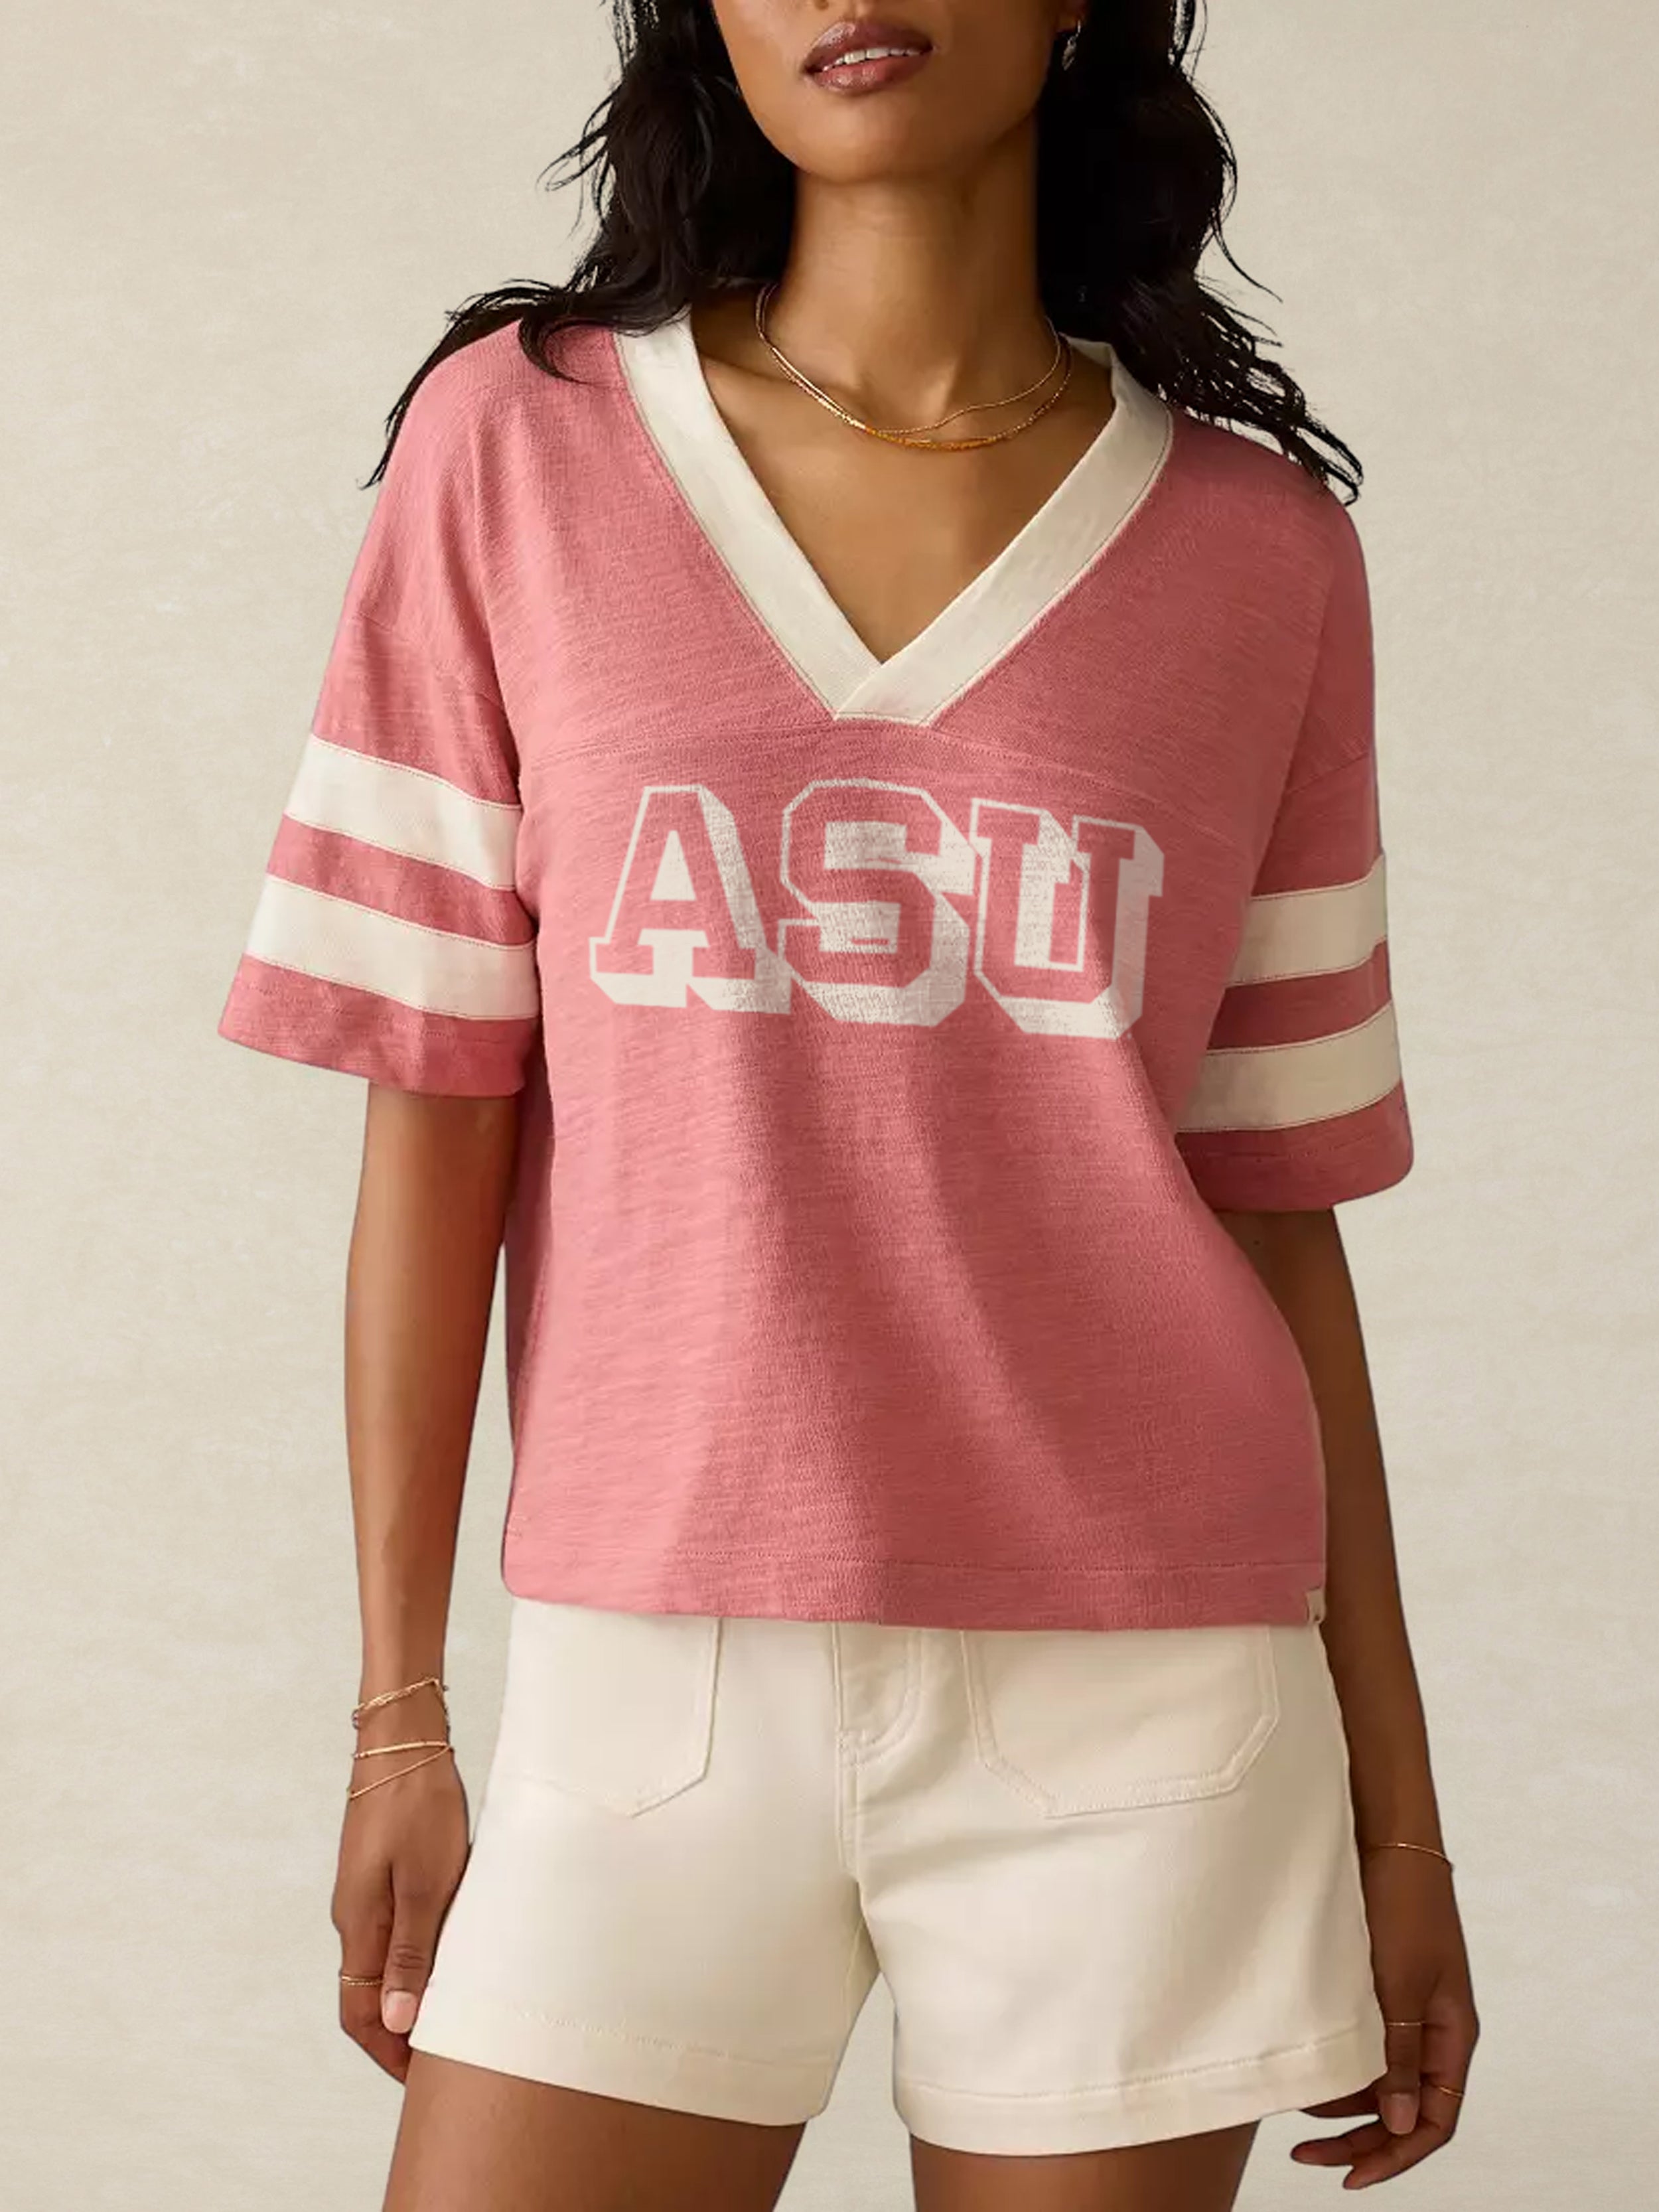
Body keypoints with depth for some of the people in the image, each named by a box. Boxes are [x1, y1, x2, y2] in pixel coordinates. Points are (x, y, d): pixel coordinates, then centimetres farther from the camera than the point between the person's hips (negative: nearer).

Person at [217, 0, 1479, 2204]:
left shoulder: (1258, 545, 3)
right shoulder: (517, 446, 2)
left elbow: (1274, 1199, 7)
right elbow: (433, 1128, 2)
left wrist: (1395, 1798, 9)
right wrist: (402, 1714, 2)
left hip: (1143, 1695, 1)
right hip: (655, 1676, 0)